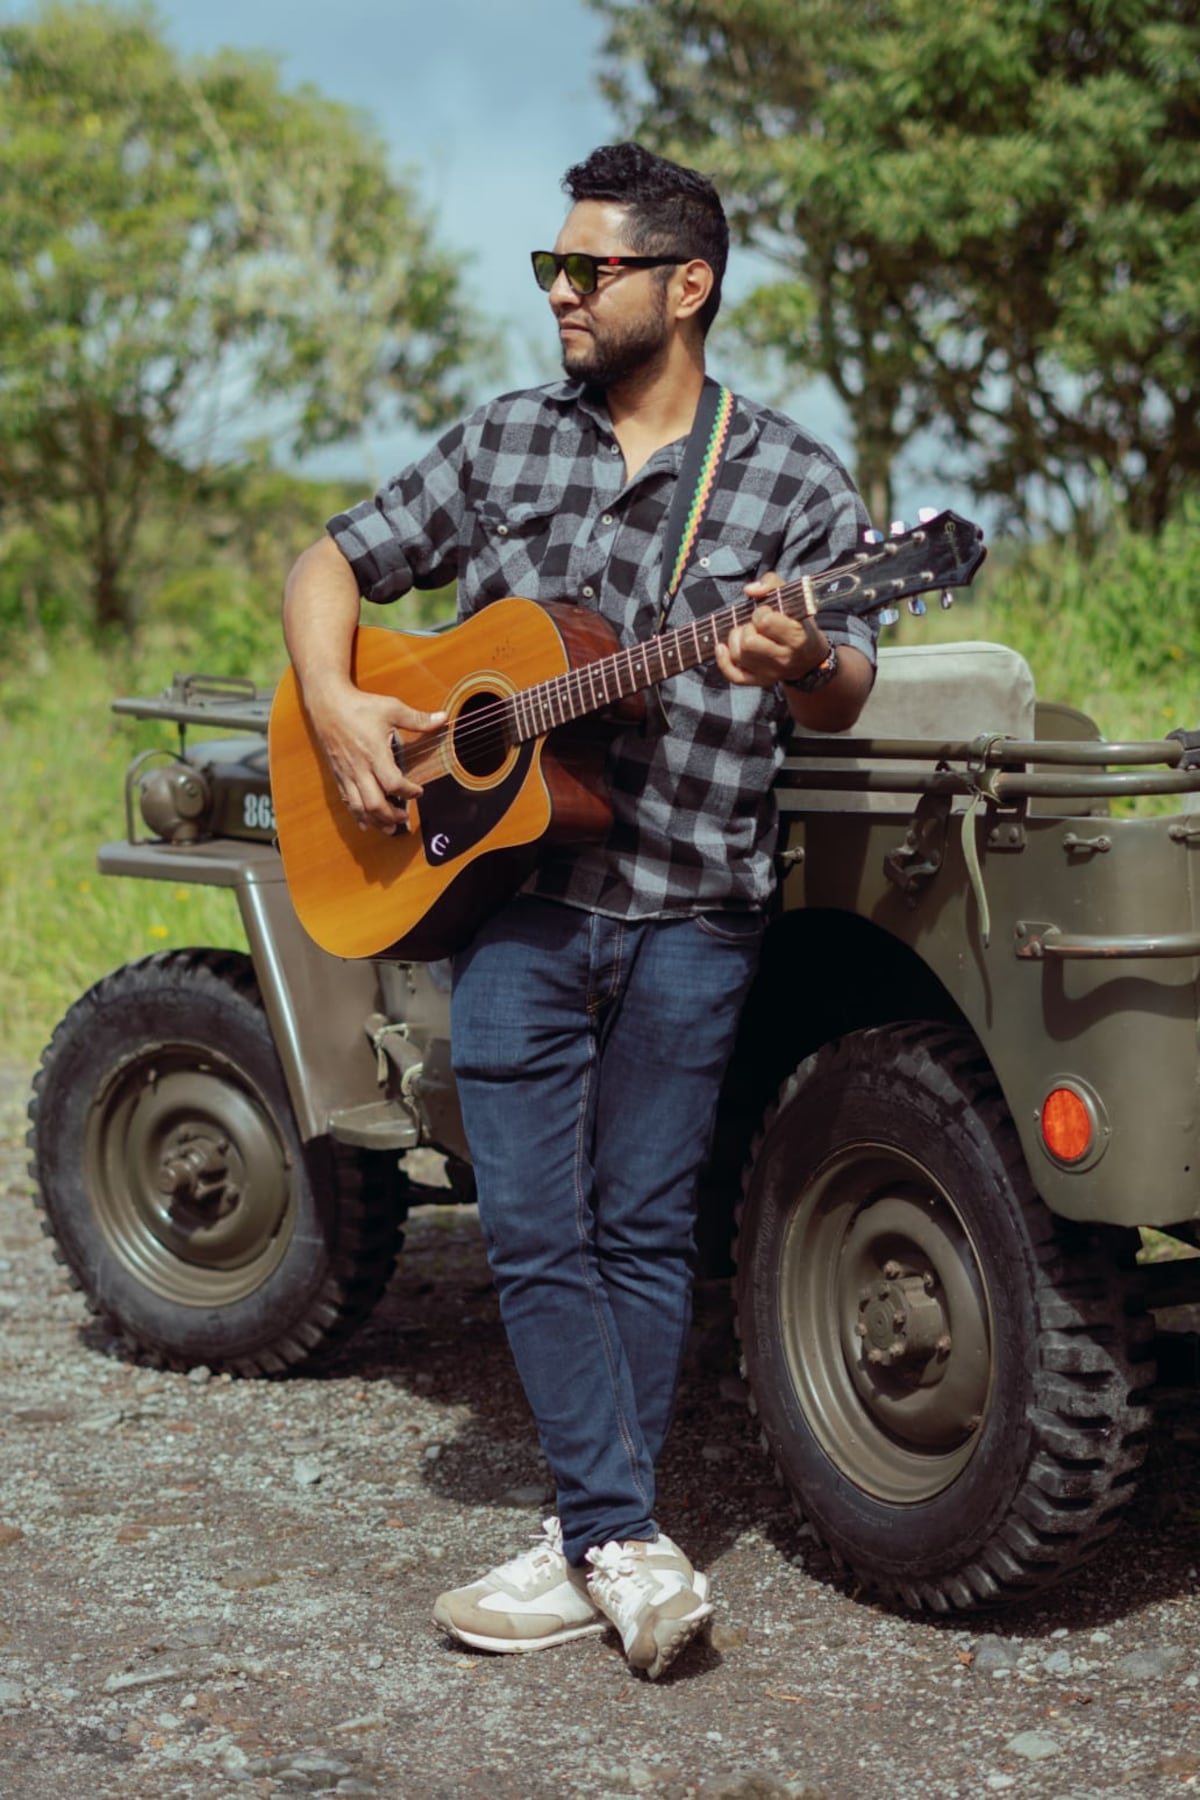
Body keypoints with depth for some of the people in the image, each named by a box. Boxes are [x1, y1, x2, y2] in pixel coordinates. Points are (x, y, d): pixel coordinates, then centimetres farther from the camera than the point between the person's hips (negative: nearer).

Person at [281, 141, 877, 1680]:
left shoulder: (793, 483, 1)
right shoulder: (502, 443, 10)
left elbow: (843, 700, -2)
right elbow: (330, 566, 15)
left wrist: (800, 665, -25)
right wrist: (336, 707, -3)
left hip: (689, 914, -2)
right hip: (509, 892, 3)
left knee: (643, 1227, 4)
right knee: (535, 1232, -3)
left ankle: (593, 1548, 14)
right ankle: (626, 1546, 2)